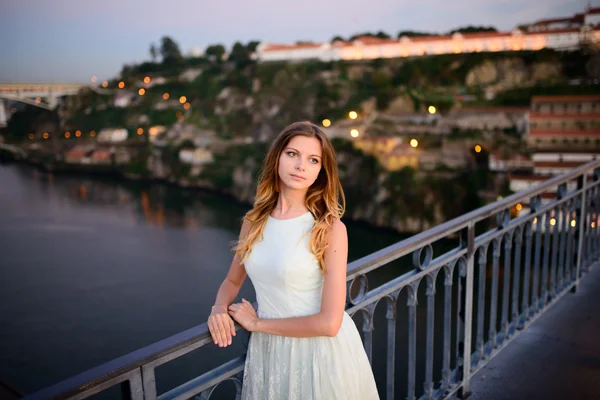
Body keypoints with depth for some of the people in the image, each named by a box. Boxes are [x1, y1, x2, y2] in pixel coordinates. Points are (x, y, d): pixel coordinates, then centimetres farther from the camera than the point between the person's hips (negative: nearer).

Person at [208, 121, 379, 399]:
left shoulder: (330, 229, -18)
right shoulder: (253, 222, -3)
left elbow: (329, 323, -21)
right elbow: (232, 281, 12)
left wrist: (257, 323, -12)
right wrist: (220, 309, -9)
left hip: (321, 352, -4)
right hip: (269, 351, 4)